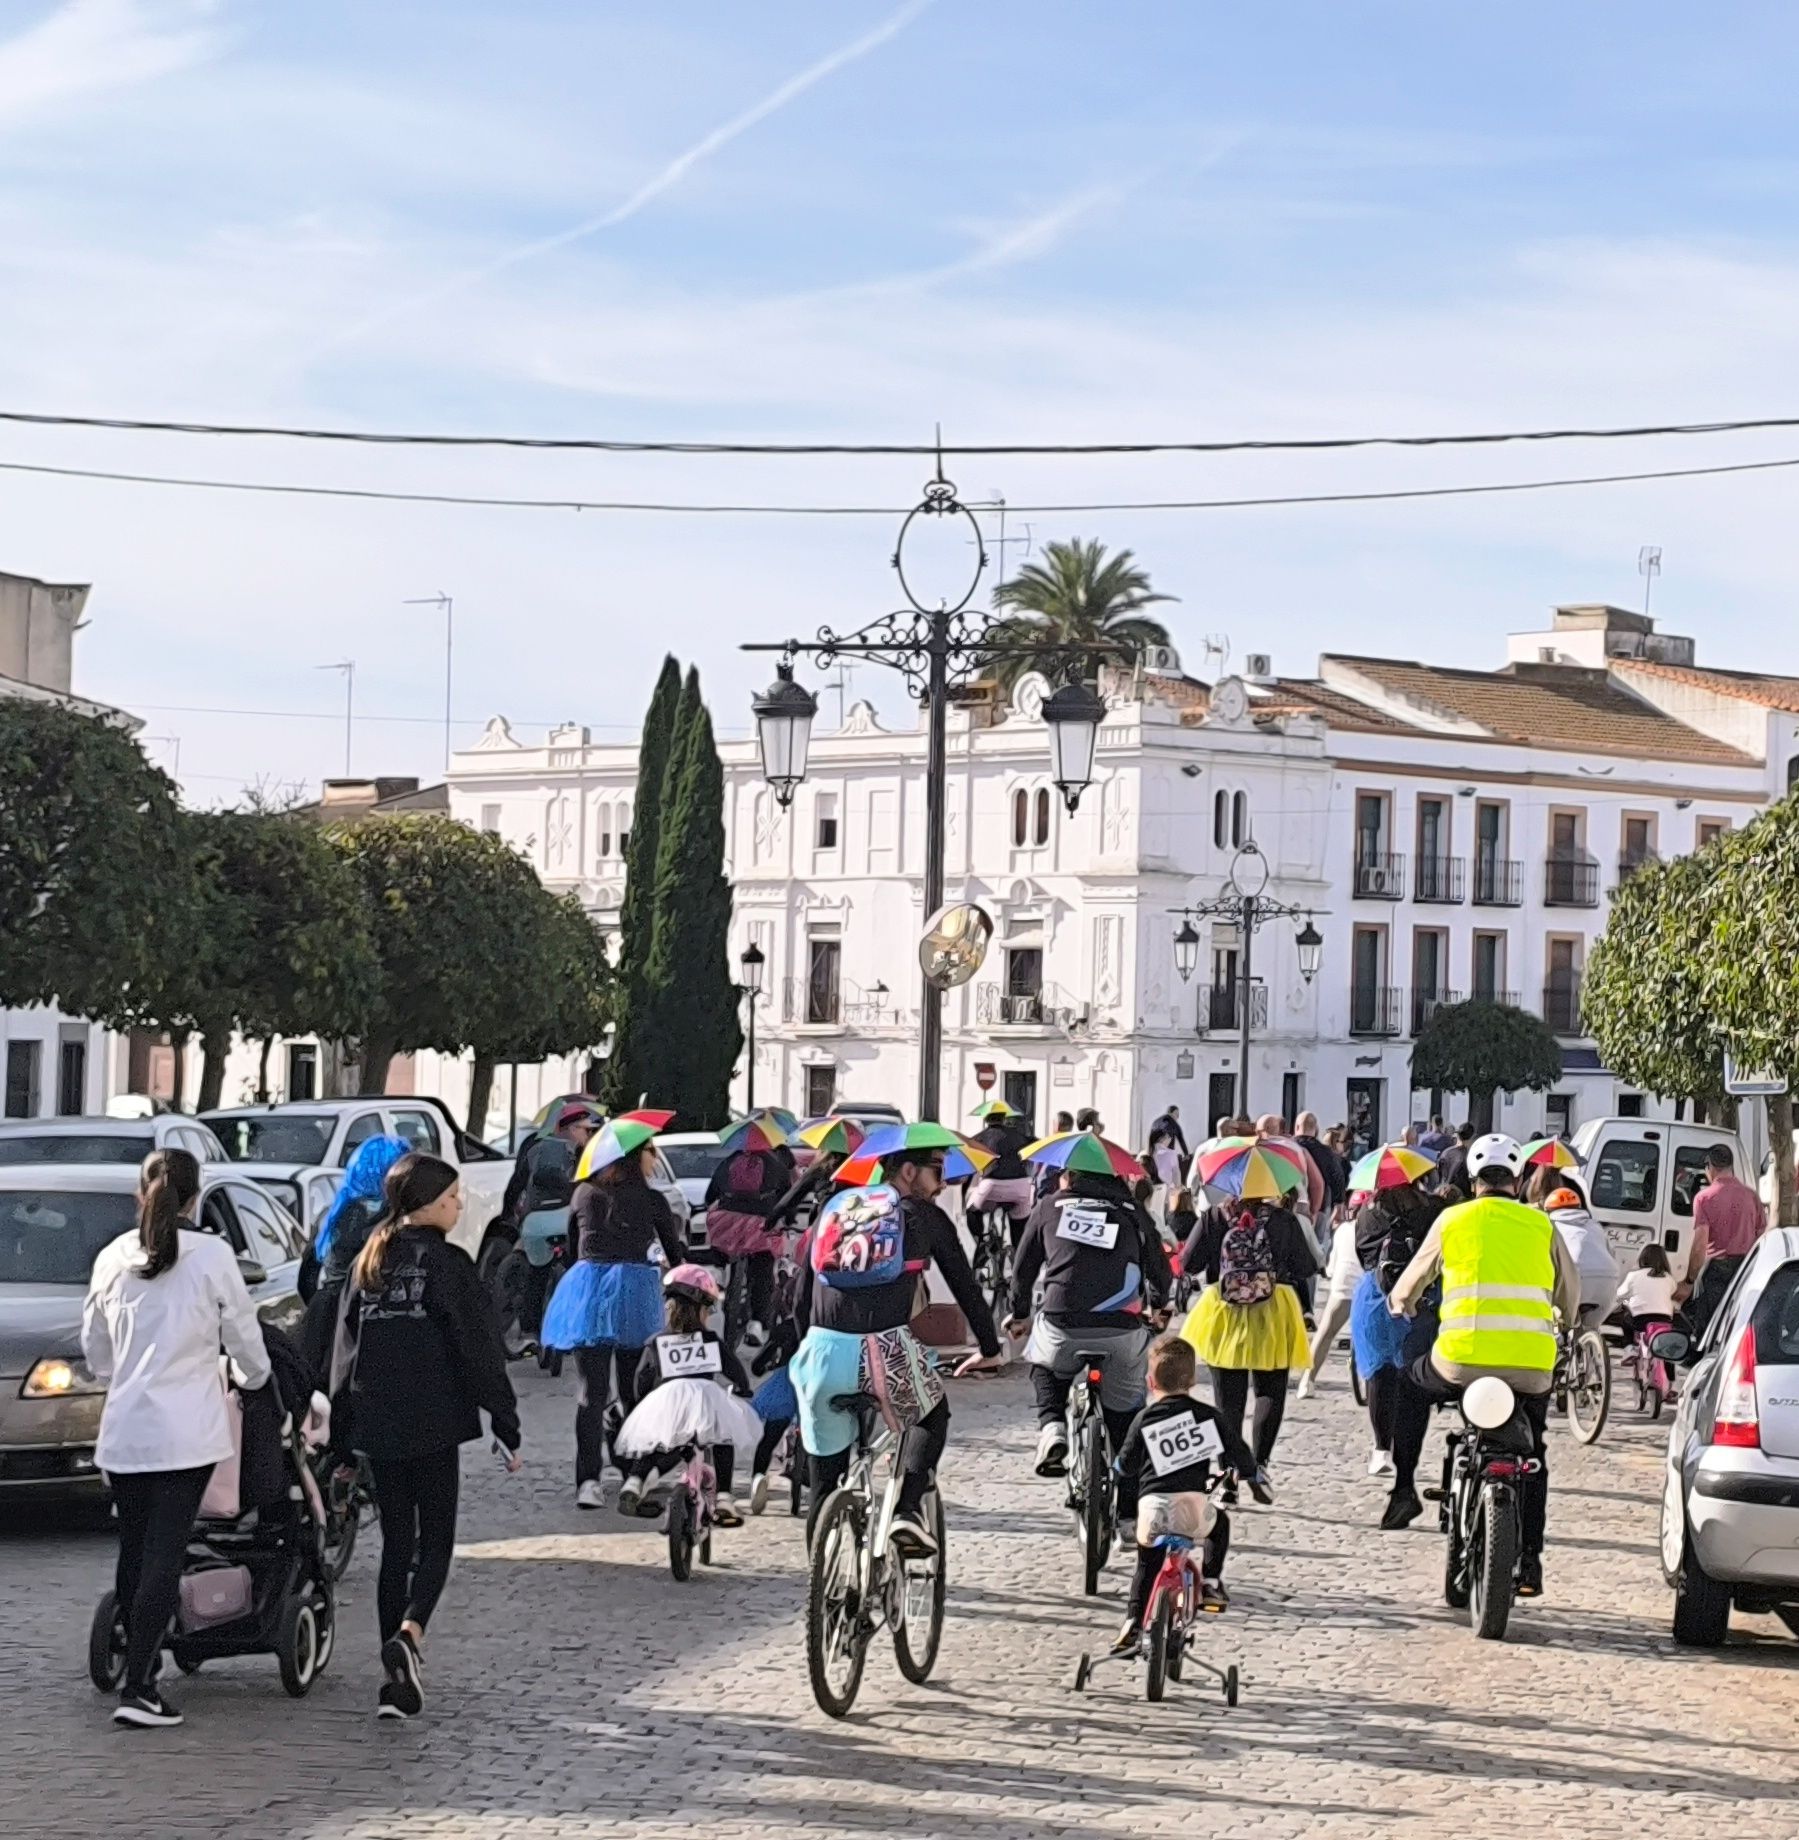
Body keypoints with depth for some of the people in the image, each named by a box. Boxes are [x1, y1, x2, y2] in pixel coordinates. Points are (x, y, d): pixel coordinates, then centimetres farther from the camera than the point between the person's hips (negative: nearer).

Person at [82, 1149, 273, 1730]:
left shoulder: (113, 1258, 4)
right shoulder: (211, 1256, -7)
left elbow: (94, 1346, 15)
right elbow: (243, 1335, 1)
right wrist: (254, 1378, 22)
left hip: (122, 1430, 4)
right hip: (186, 1431, -4)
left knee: (134, 1553, 13)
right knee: (164, 1558, -5)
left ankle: (139, 1670, 19)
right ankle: (138, 1689, -11)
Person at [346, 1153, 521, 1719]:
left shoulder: (368, 1264, 9)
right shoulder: (447, 1263, -9)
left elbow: (345, 1348, 11)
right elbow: (480, 1350, -11)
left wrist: (344, 1434, 15)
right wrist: (507, 1427, -7)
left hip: (376, 1427, 5)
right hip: (433, 1425, -5)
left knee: (395, 1544, 11)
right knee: (435, 1541, 4)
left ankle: (400, 1681, 8)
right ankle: (409, 1633, -22)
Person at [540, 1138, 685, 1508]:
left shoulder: (583, 1194, 8)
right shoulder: (652, 1201, 1)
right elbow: (675, 1252, 8)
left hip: (586, 1287, 1)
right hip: (635, 1286, -1)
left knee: (591, 1390, -2)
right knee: (633, 1390, 13)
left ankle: (588, 1479, -17)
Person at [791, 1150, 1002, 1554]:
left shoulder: (833, 1210, 23)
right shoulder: (925, 1217, 12)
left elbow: (803, 1295, 24)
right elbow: (965, 1286, 16)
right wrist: (990, 1349, 27)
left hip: (821, 1350, 3)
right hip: (883, 1350, -3)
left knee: (827, 1460, 20)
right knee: (931, 1415, 26)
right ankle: (907, 1510, 6)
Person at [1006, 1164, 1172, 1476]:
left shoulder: (1049, 1207, 16)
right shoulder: (1132, 1212, 18)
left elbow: (1023, 1268, 21)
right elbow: (1160, 1270, 26)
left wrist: (1019, 1314, 38)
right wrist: (1159, 1305, 47)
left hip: (1061, 1326, 0)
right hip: (1121, 1331, 1)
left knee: (1045, 1368, 32)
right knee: (1124, 1408, 20)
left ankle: (1052, 1430, 8)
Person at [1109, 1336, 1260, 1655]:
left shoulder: (1143, 1421, 11)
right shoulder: (1206, 1416, 11)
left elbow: (1126, 1468, 16)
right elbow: (1237, 1452, 18)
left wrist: (1124, 1515, 31)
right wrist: (1257, 1480, 36)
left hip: (1151, 1512, 0)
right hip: (1193, 1509, 0)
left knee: (1146, 1567, 21)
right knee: (1220, 1523, 33)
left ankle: (1132, 1626, 7)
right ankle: (1211, 1582, 24)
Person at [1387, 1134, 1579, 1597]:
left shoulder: (1452, 1220, 9)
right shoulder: (1541, 1226, 11)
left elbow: (1414, 1279, 23)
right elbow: (1571, 1295, 23)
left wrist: (1399, 1305, 46)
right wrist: (1564, 1322, 46)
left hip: (1462, 1361, -1)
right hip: (1531, 1367, 1)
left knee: (1412, 1385, 31)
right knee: (1532, 1453, 24)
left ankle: (1403, 1486, 24)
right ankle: (1529, 1562, 19)